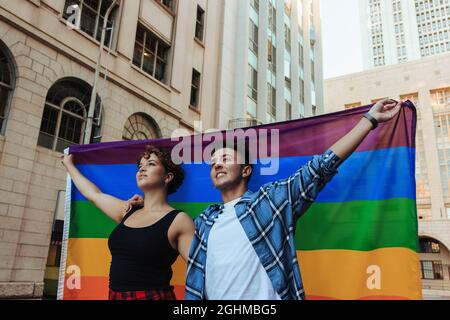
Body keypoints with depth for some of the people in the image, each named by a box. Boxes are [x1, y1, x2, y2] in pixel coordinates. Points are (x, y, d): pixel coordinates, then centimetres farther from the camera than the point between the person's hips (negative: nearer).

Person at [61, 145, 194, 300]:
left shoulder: (178, 220, -11)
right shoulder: (127, 211, 7)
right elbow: (93, 194, 22)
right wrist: (69, 164, 33)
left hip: (152, 296, -6)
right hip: (115, 295, 6)